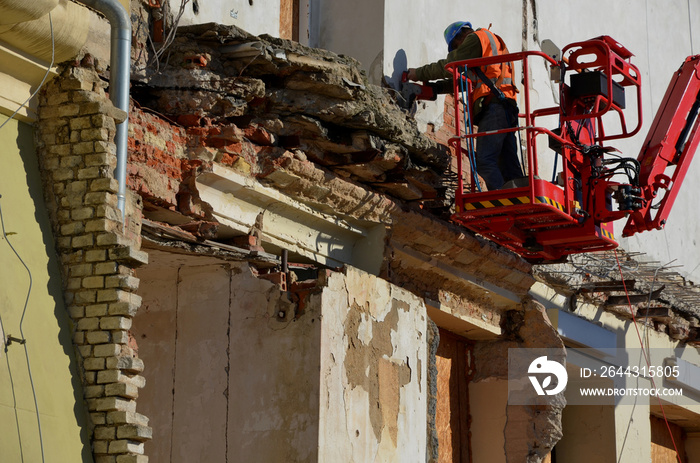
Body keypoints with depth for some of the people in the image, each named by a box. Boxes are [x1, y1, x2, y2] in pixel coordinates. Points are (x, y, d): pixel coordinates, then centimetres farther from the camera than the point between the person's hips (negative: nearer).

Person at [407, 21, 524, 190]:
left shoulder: (476, 38, 6)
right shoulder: (493, 42, 35)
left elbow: (449, 66, 4)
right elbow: (467, 81, 33)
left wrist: (418, 73, 15)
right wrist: (436, 87, 24)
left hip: (493, 104, -10)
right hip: (507, 107, 10)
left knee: (484, 162, -19)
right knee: (508, 165, 2)